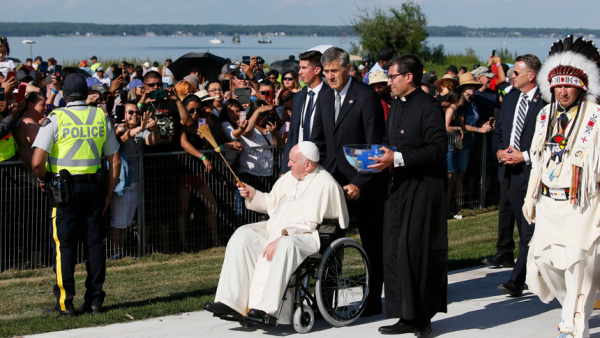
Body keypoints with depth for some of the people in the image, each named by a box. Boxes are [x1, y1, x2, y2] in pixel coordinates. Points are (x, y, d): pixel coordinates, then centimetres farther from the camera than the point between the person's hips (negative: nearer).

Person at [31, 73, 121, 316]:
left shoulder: (56, 118, -6)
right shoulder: (100, 117, 6)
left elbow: (37, 161, -14)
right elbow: (115, 161, 8)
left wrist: (43, 179, 6)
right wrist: (108, 194, 14)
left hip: (64, 187, -3)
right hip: (92, 186, 3)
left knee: (64, 244, 1)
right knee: (94, 241, 9)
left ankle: (65, 303, 0)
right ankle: (94, 300, 12)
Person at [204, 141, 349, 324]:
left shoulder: (324, 184, -11)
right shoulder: (290, 177, 15)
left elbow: (308, 224, -19)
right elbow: (272, 203, 29)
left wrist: (281, 238, -26)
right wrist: (253, 195, 11)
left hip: (306, 237, -8)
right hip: (275, 229, 8)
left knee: (286, 246, -40)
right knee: (243, 236, -12)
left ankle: (268, 308, -40)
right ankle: (231, 302, -21)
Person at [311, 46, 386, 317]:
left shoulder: (367, 97, -11)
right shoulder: (325, 100, 11)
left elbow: (374, 145, -14)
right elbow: (318, 142, 16)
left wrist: (360, 183, -19)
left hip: (365, 184, -6)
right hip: (334, 180, 6)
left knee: (372, 243, 6)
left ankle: (373, 301, 15)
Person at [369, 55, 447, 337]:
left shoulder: (429, 107, -11)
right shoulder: (397, 106, 15)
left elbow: (437, 149, -18)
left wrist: (397, 158, -22)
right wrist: (380, 155, 4)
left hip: (424, 189, -9)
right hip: (400, 187, 9)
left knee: (415, 251, -7)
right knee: (395, 252, 8)